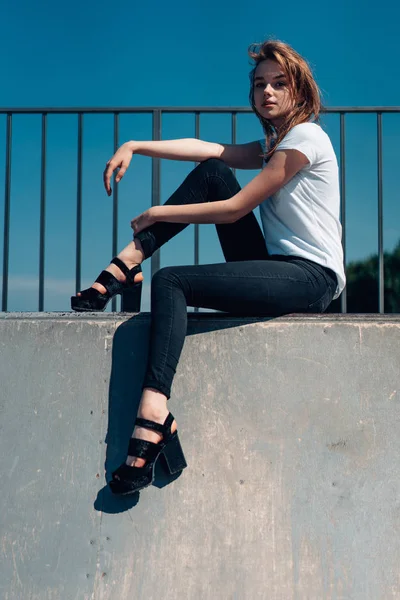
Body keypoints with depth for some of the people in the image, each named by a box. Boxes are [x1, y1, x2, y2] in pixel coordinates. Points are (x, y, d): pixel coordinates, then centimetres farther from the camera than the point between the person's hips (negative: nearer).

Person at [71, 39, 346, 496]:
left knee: (171, 282, -23)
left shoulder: (305, 137, -7)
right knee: (212, 172, 5)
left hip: (311, 277, -9)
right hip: (275, 267, 9)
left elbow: (235, 210, -13)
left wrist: (156, 214, -5)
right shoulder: (274, 144, 20)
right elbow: (208, 149, 8)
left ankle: (153, 418, -35)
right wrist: (134, 146, -4)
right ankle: (127, 265, -3)